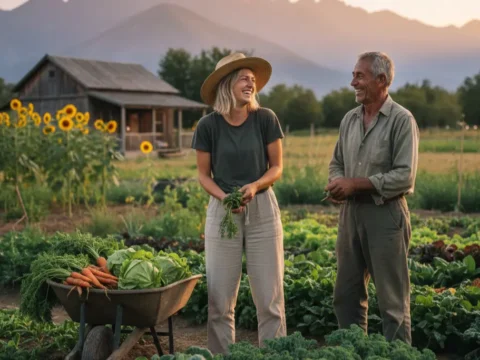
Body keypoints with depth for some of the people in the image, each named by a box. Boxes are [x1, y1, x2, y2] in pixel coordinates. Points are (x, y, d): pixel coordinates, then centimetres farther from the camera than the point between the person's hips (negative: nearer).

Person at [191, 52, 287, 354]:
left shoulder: (265, 119, -5)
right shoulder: (209, 125, -5)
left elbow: (277, 167, 1)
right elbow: (204, 175, 2)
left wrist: (254, 186, -18)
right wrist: (224, 197, -16)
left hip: (263, 210, 0)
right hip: (222, 211, 0)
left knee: (270, 297, 2)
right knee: (220, 299, 2)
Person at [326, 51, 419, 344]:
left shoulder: (401, 120, -9)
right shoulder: (350, 119, 11)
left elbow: (405, 176, -16)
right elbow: (337, 163, 18)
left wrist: (356, 183, -17)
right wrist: (337, 182, -5)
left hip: (386, 214, -7)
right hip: (351, 211, 7)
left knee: (392, 298, 0)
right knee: (347, 293, 13)